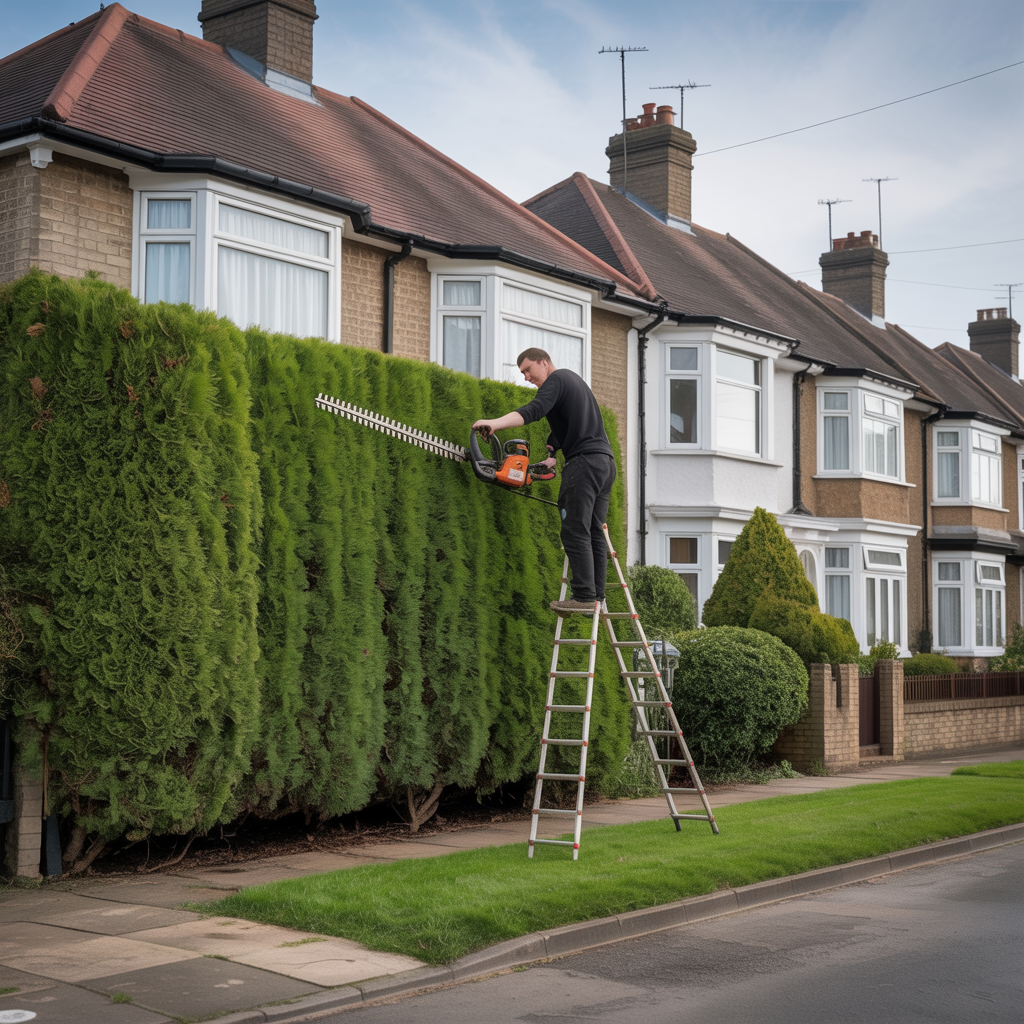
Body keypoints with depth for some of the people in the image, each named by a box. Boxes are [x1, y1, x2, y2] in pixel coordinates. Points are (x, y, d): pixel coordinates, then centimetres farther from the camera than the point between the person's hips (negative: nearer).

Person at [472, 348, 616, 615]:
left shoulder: (556, 379, -3)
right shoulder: (574, 380, 27)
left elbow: (535, 409, -22)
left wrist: (494, 423, -33)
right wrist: (550, 452, 14)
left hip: (584, 462, -10)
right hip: (606, 461, 10)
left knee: (576, 532, -11)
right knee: (594, 533, 7)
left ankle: (584, 597, -15)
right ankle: (597, 596, 4)